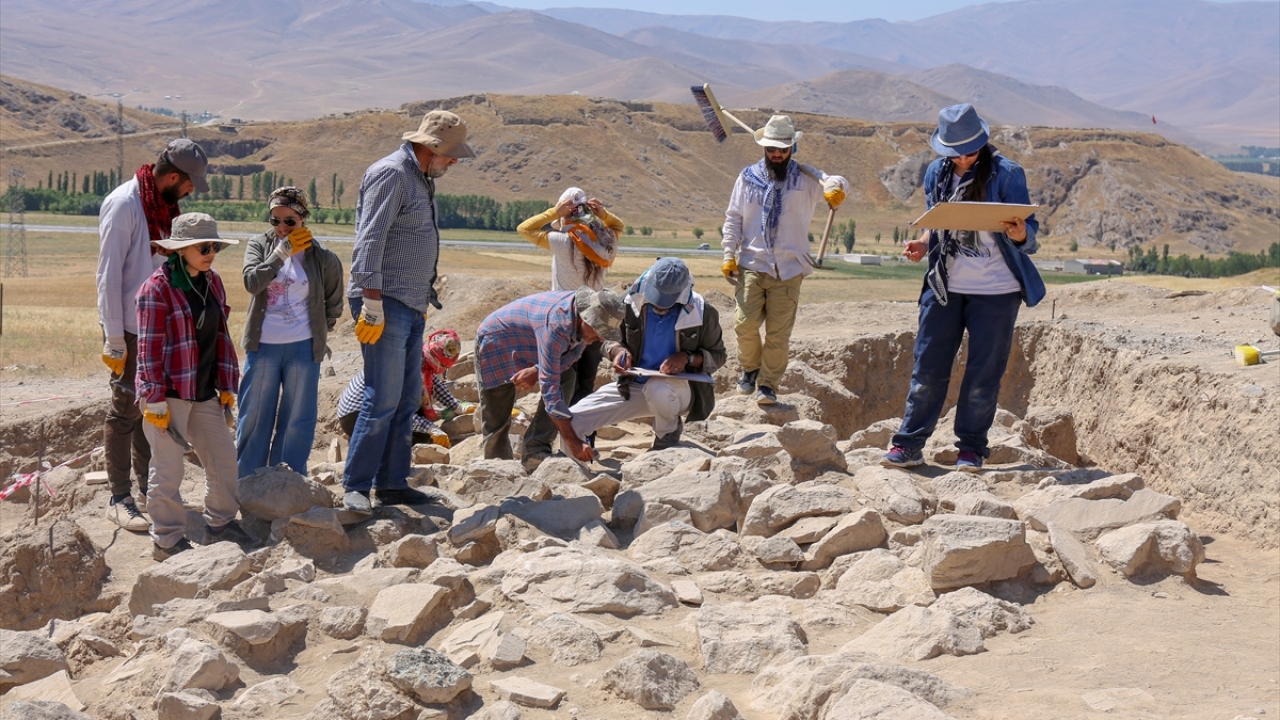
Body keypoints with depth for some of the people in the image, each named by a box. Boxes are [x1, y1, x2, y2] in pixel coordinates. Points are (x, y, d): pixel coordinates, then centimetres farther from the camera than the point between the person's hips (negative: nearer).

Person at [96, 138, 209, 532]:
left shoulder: (165, 205, 9)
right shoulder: (124, 204, -15)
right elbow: (108, 274, -16)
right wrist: (114, 340, -16)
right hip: (130, 328, -8)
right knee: (126, 410, -1)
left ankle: (147, 488, 25)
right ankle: (119, 499, 7)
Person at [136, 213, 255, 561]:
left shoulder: (212, 282, 9)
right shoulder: (157, 288, -14)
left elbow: (221, 337, 14)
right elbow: (149, 348, -15)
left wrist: (226, 388, 11)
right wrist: (155, 403, -17)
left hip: (204, 393, 7)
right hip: (169, 394, -7)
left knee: (224, 457, 13)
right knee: (168, 470, 0)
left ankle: (220, 523, 29)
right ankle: (167, 541, 12)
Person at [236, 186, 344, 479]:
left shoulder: (322, 257, -1)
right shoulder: (259, 245, 2)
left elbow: (334, 304, 12)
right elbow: (252, 282, -17)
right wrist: (282, 252, -19)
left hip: (303, 347, -1)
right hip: (263, 346, 1)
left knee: (297, 420, 3)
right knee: (254, 417, 5)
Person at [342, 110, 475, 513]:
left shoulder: (421, 178, 19)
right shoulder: (391, 173, -12)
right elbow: (369, 241, -19)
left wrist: (425, 295, 20)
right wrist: (372, 304, -24)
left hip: (411, 306, 10)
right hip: (384, 304, -10)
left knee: (408, 399, 10)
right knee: (383, 399, -11)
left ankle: (392, 483, 17)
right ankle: (355, 488, -5)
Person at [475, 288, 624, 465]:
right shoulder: (557, 325, -42)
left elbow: (573, 354, -6)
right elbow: (549, 386, -44)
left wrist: (537, 370, -27)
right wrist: (572, 442, -47)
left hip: (529, 344, 8)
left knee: (566, 377, -10)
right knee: (497, 421, -9)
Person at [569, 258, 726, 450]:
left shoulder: (703, 313, -14)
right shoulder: (632, 303, -9)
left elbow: (717, 355, -1)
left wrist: (688, 358, -21)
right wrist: (618, 351, -17)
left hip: (680, 388, -2)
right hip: (633, 386, 2)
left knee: (658, 389, -42)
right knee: (570, 421, -14)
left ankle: (668, 434, -5)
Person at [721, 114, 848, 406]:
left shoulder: (804, 177, 6)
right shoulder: (748, 176, 8)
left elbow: (833, 182, -11)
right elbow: (733, 218, 10)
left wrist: (835, 188, -36)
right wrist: (729, 255, 1)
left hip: (788, 269, 0)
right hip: (752, 264, 1)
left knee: (778, 333, 0)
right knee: (745, 324, -7)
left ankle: (768, 384, 11)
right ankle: (750, 368, 19)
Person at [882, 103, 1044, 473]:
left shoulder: (1007, 173, -8)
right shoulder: (936, 173, 5)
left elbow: (1029, 232, -8)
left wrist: (1018, 233, -31)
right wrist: (922, 245, -5)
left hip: (996, 290, -3)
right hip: (944, 286, 3)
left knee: (983, 373, 3)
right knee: (928, 367, 4)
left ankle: (971, 448, 15)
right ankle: (908, 444, 12)